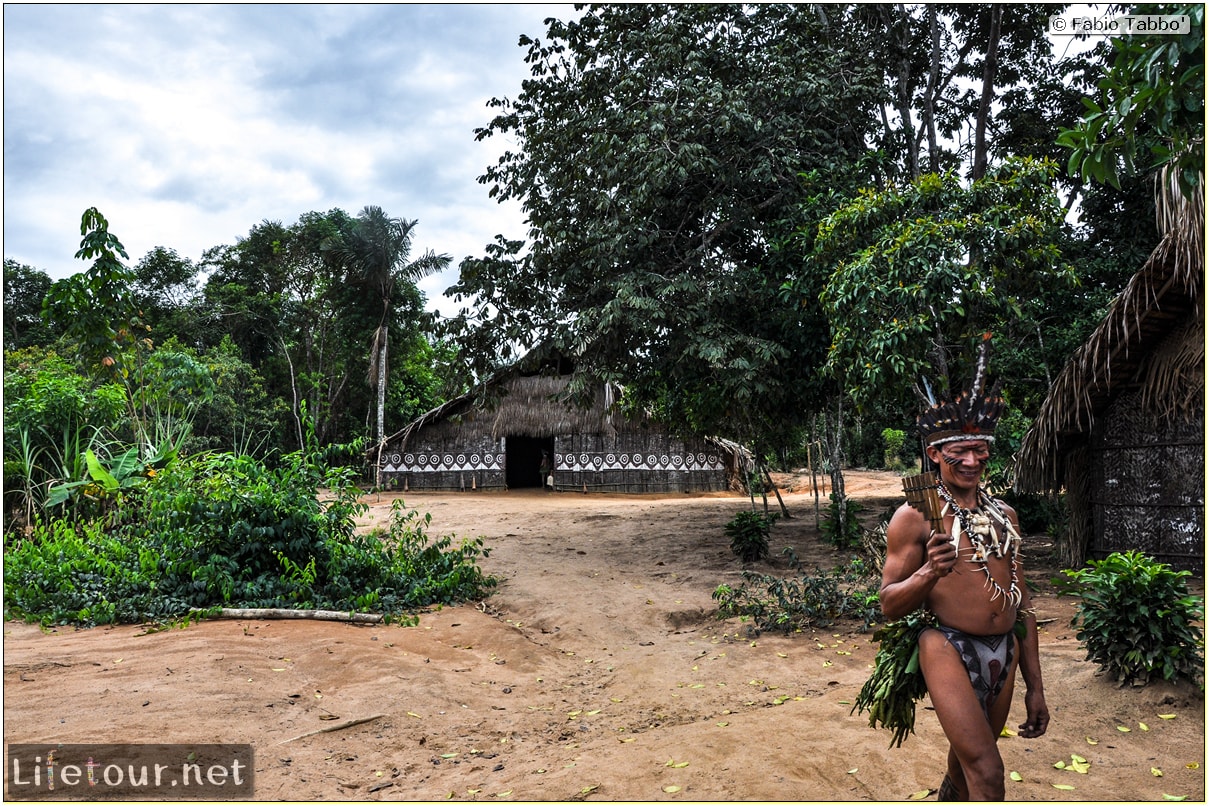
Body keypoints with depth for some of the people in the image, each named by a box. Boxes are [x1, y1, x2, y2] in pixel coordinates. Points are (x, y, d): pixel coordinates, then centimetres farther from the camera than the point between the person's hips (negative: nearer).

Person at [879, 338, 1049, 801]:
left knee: (965, 768, 17)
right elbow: (889, 606, -6)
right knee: (987, 771, -15)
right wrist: (928, 572, -25)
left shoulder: (1004, 516, 11)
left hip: (1003, 655, 6)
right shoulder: (915, 516, -7)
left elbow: (1022, 606, 16)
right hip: (949, 649, -6)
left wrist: (1035, 687, 15)